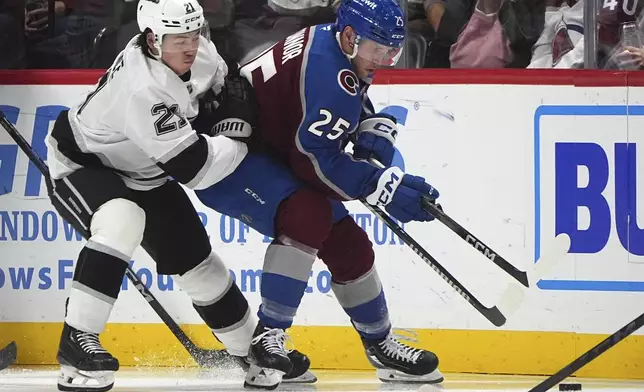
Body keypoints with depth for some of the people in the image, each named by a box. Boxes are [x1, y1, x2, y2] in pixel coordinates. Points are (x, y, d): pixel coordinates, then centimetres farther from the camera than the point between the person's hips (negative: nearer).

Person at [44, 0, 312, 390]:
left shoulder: (194, 50, -15)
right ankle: (77, 341, -32)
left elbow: (219, 79, 13)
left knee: (196, 257, 10)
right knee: (122, 222, -38)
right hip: (81, 165, -8)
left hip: (142, 174, 8)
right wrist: (241, 135, -23)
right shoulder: (143, 90, -39)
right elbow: (195, 168, -35)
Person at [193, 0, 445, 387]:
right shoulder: (331, 72, -28)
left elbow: (364, 111, 18)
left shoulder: (338, 50, 3)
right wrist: (384, 185, -28)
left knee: (349, 245, 10)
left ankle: (381, 346, 28)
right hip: (229, 155, -10)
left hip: (274, 158, 10)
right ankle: (269, 336, -26)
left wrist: (376, 134, -6)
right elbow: (314, 159, -30)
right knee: (308, 215, -33)